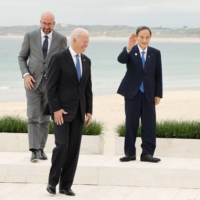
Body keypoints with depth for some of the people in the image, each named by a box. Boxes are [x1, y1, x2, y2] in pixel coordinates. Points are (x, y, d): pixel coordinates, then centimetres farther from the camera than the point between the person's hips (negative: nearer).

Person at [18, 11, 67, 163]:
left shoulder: (61, 39, -2)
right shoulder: (30, 36, -3)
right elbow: (22, 57, 5)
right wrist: (26, 74, -11)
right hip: (33, 82, -1)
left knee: (45, 118, 8)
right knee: (33, 117, -10)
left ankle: (41, 149, 19)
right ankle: (34, 151, -14)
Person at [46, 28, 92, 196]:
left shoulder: (86, 61, 11)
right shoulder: (59, 58, -7)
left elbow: (88, 88, 14)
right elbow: (51, 87, -10)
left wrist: (89, 110, 7)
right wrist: (56, 109, -15)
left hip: (78, 111, 6)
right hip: (62, 110, -6)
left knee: (74, 149, 2)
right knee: (62, 145, -13)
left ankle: (66, 185, 9)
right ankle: (52, 181, 3)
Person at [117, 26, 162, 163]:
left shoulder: (155, 53, 4)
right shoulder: (130, 51, -2)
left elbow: (158, 75, 5)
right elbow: (121, 60, -25)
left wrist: (158, 94, 0)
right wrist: (129, 48, -43)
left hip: (149, 93, 1)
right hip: (132, 92, -1)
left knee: (149, 124, -1)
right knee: (131, 123, 4)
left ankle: (147, 153, 3)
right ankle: (130, 153, 10)